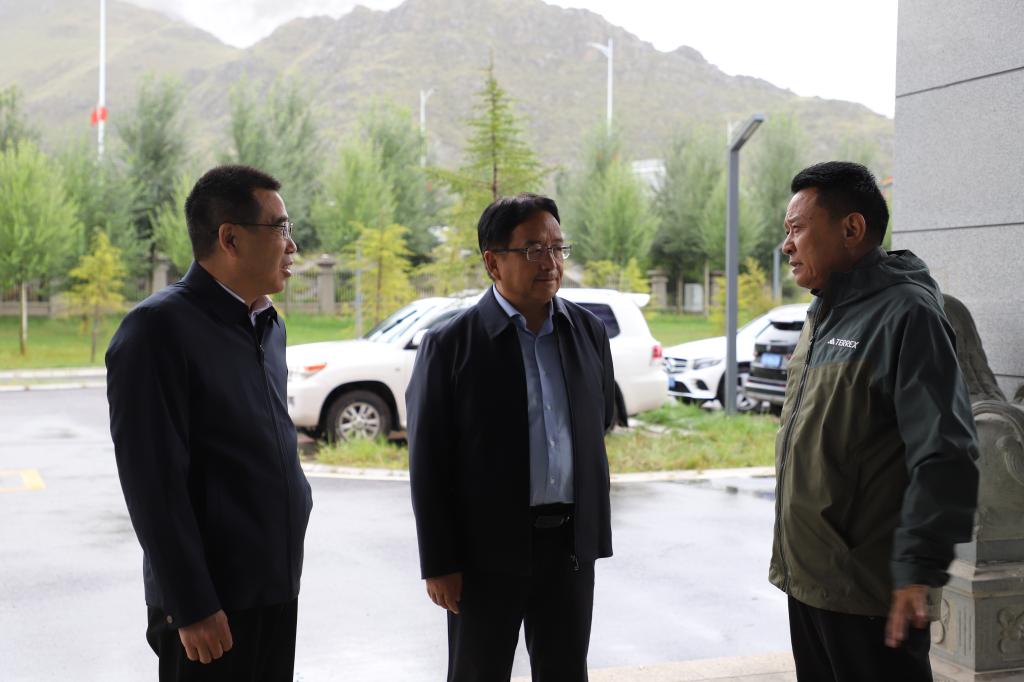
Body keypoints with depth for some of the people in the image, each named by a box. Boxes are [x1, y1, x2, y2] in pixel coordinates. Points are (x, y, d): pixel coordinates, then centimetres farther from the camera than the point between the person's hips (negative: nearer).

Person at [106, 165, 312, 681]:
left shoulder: (268, 325, 11)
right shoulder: (158, 328, -14)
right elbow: (154, 483, -18)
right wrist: (192, 607, -18)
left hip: (277, 589, 8)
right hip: (212, 603, -7)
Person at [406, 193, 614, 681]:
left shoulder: (589, 332, 4)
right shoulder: (451, 345, -9)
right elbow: (429, 463, -8)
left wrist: (591, 529, 13)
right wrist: (439, 564, -9)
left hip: (571, 544, 4)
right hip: (488, 549, -3)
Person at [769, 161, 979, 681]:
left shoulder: (906, 313, -16)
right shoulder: (824, 316, 13)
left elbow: (945, 457, -22)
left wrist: (919, 569, -24)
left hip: (867, 595, -9)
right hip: (807, 579, 9)